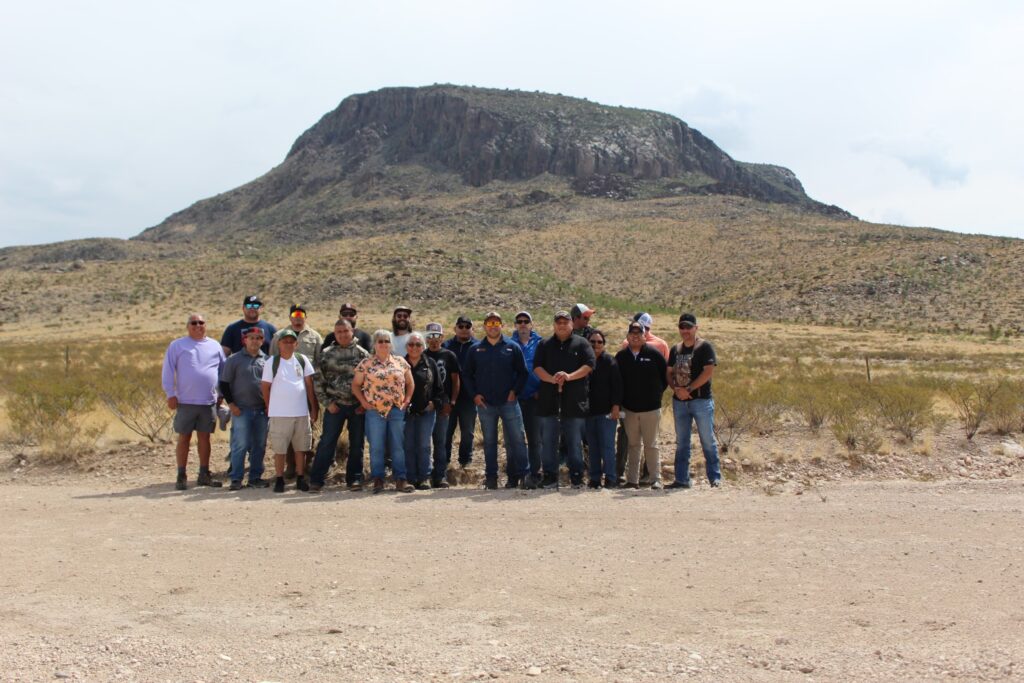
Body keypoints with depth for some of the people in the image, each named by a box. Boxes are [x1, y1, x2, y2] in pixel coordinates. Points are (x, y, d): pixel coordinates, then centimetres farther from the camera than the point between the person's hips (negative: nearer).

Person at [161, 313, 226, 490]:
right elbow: (168, 371, -2)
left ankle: (204, 474, 16)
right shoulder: (177, 345, 1)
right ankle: (181, 476, 9)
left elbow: (223, 370, 14)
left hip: (209, 401, 3)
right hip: (185, 401, -3)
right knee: (184, 438, 3)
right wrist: (170, 394, -7)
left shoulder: (215, 346, 10)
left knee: (204, 437, 8)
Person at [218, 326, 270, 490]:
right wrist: (231, 404, -7)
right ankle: (236, 479, 4)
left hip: (262, 410, 3)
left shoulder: (267, 360, 9)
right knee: (240, 444, -5)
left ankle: (255, 477, 16)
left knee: (259, 445, 7)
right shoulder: (234, 359, 1)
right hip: (241, 409, -3)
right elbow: (224, 383, 1)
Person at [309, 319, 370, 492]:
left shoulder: (362, 354, 4)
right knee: (327, 443, -2)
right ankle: (316, 480, 3)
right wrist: (327, 403, -4)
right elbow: (318, 381, 3)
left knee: (357, 444, 7)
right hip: (335, 406, -1)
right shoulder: (327, 354, 4)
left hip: (358, 406, 1)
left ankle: (354, 478, 17)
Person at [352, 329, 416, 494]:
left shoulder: (400, 362, 9)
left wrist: (407, 400, 3)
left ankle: (400, 480, 8)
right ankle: (378, 480, 11)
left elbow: (409, 383, 14)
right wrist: (363, 402, -3)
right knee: (376, 447, 2)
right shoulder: (366, 364, 3)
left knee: (398, 446, 3)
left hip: (397, 410, 2)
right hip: (375, 411, -1)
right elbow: (355, 385, 6)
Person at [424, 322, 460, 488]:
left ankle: (440, 476, 5)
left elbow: (456, 380, 8)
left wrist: (451, 402, -2)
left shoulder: (449, 356, 8)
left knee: (441, 441, 2)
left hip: (442, 405, 0)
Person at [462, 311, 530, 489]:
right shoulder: (476, 349, 7)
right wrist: (474, 394, 1)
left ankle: (523, 474, 5)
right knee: (489, 442, 7)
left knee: (517, 439, -3)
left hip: (509, 402, -1)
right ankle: (491, 477, 14)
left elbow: (522, 372, 7)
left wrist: (515, 391, -4)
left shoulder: (512, 347, 4)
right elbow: (466, 374, 12)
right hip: (485, 403, 1)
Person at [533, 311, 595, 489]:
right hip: (549, 400, 2)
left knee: (575, 441, 3)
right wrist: (551, 379, -15)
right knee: (548, 440, 4)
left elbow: (589, 365, -3)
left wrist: (570, 376, -17)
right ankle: (550, 476, 10)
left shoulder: (581, 343, 8)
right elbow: (537, 367, 3)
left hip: (575, 400, -2)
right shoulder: (545, 345, 13)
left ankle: (576, 477, 11)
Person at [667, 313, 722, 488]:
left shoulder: (705, 347, -4)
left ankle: (715, 477, 4)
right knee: (681, 442, 9)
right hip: (679, 401, 6)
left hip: (701, 400, -6)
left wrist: (689, 389, -16)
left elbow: (708, 372, -14)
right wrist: (677, 389, -7)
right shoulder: (675, 349, 14)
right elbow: (669, 373, 12)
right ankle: (682, 479, 14)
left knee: (708, 441, -2)